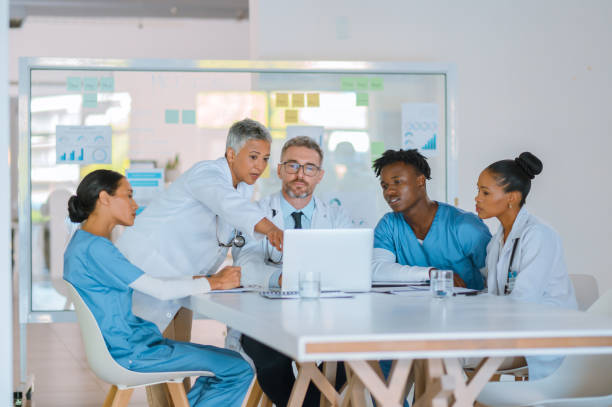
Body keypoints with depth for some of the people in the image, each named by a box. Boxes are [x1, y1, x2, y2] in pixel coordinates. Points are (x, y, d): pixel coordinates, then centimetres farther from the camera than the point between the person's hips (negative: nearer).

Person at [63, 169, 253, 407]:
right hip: (128, 352, -11)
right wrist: (215, 282, -9)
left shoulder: (84, 242, 14)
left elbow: (148, 282, 15)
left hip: (126, 341, 11)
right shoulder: (93, 247, -19)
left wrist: (201, 278, 7)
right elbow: (159, 290, -19)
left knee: (226, 361, 12)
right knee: (240, 371, -11)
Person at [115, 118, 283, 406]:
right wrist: (271, 229, -62)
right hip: (146, 269, -9)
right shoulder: (206, 175, -24)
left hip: (180, 279, 9)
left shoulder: (245, 185, 5)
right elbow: (230, 204, -45)